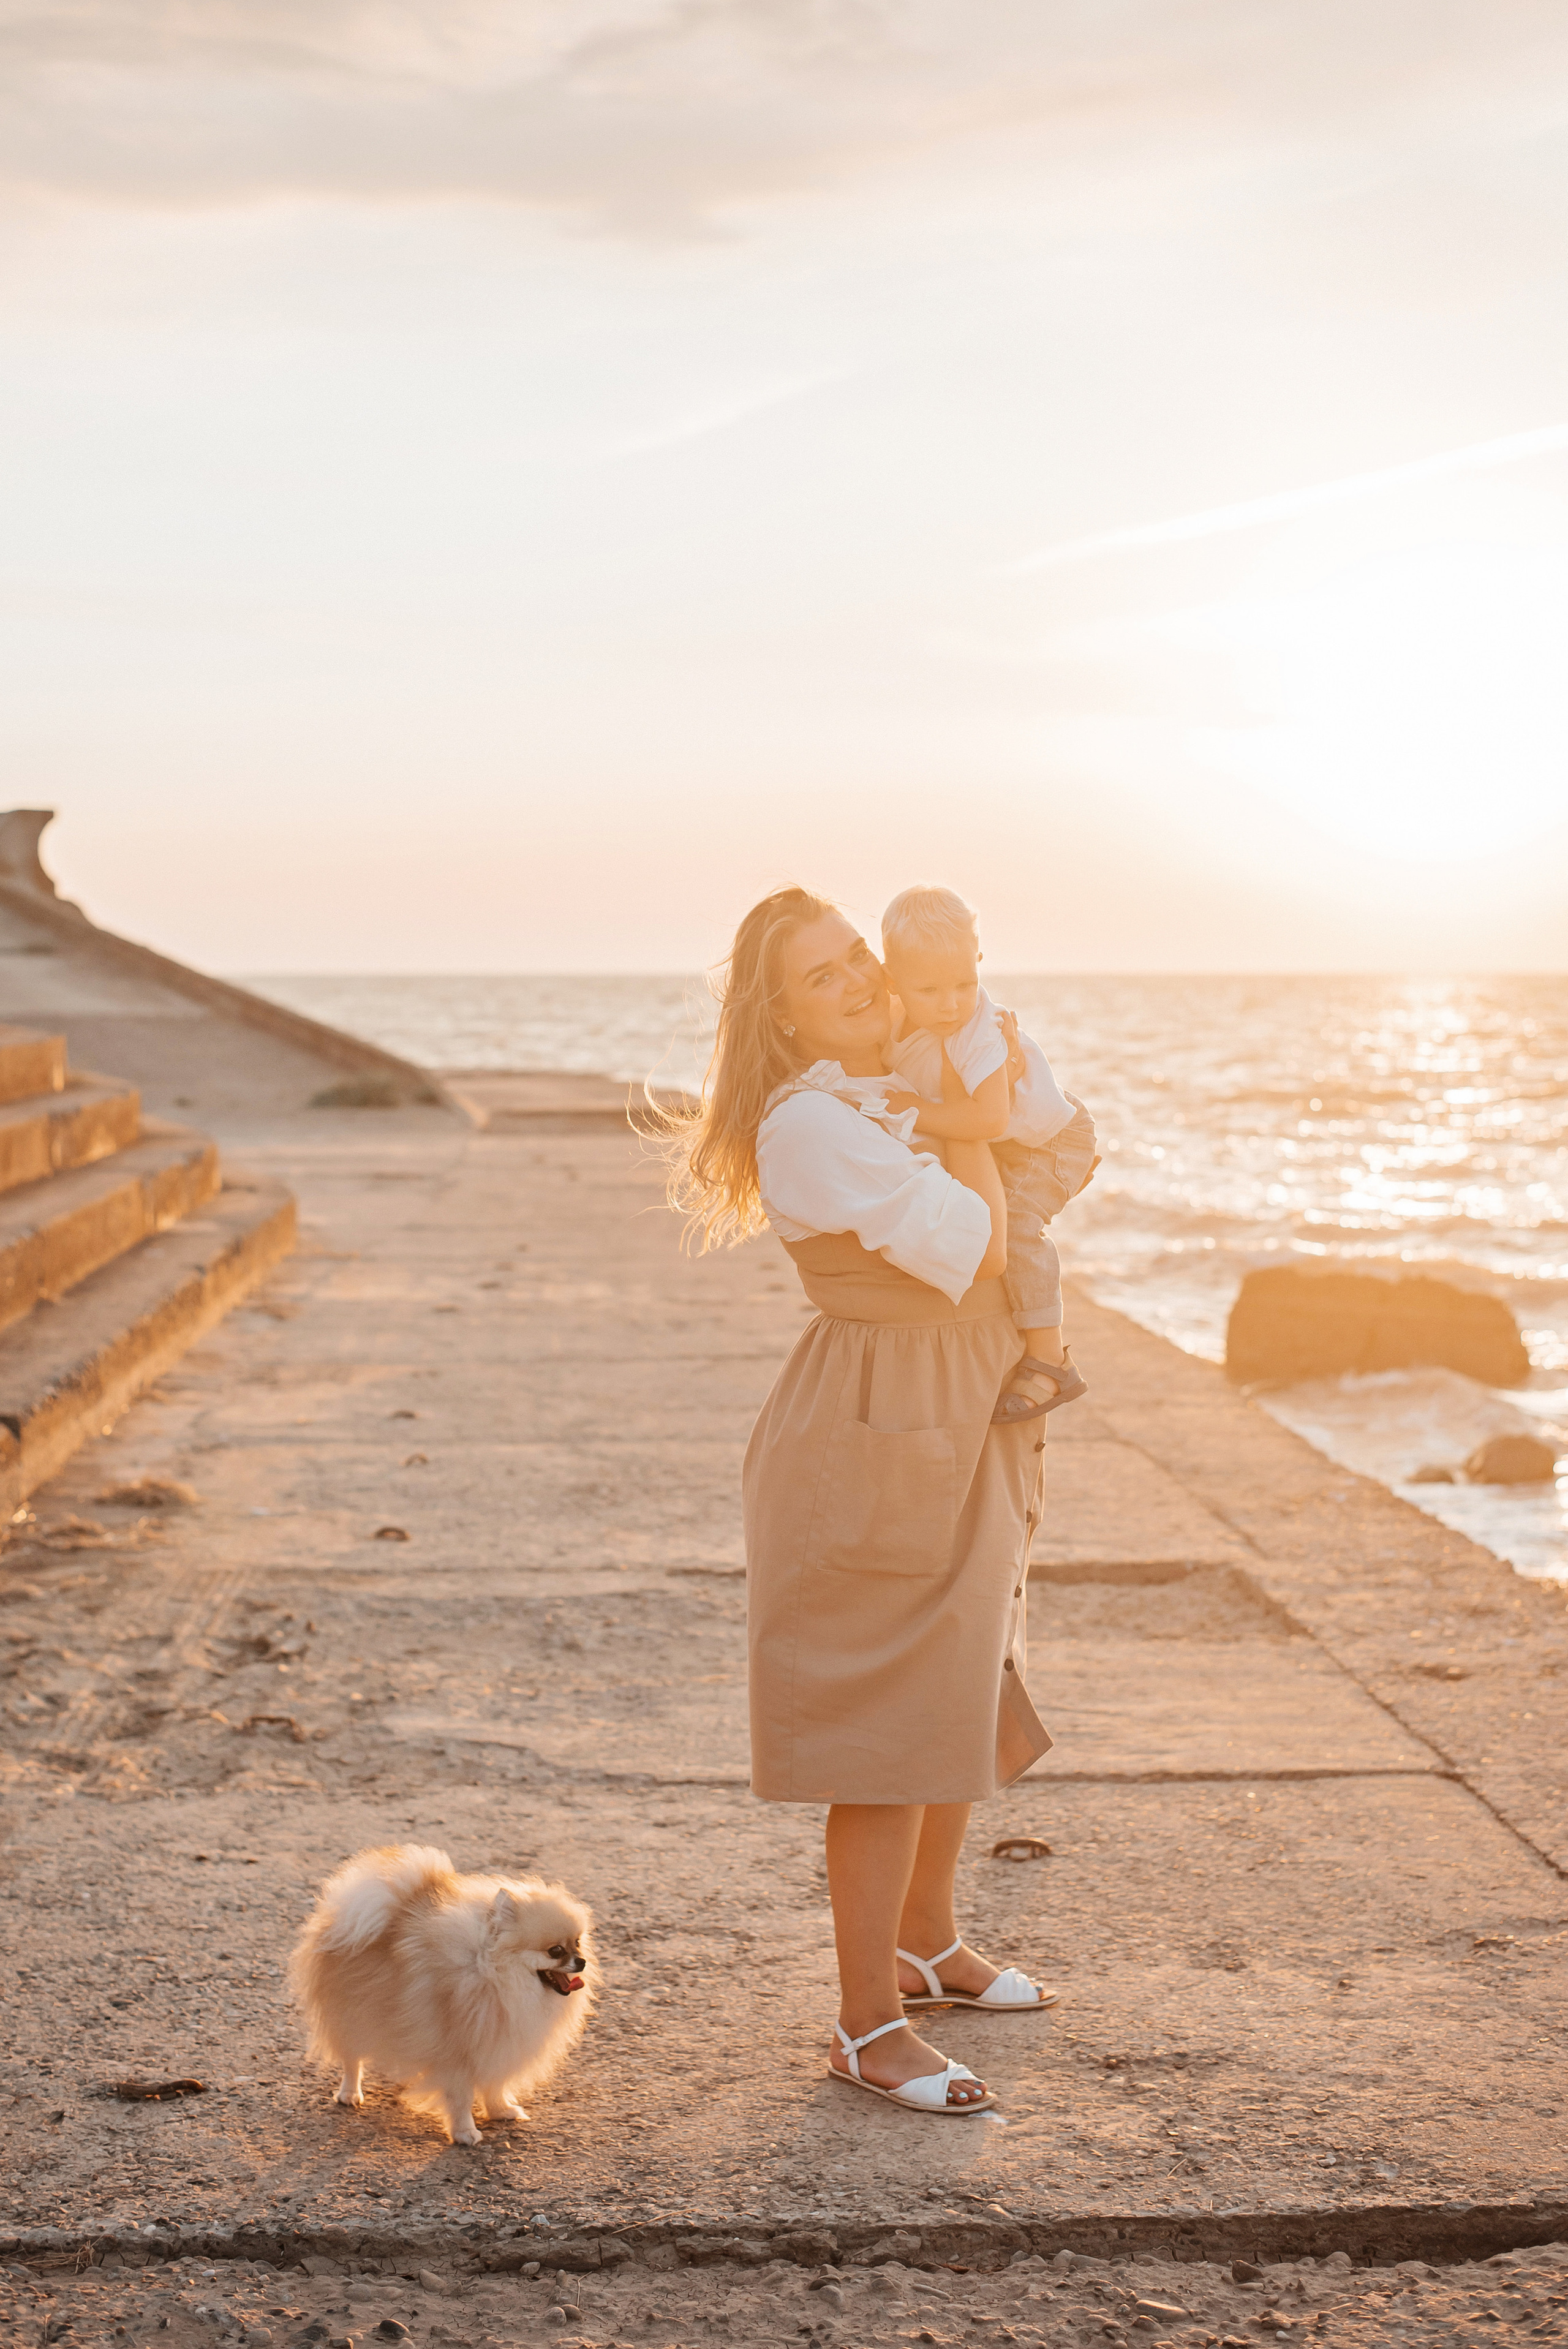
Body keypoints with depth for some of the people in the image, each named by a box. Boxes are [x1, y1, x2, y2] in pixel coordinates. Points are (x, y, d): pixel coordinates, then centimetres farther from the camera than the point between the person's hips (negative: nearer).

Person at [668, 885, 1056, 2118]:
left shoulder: (894, 1096, 10)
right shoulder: (810, 1123, -21)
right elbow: (975, 1248, -20)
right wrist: (966, 1121, -10)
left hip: (959, 1432, 10)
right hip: (877, 1438, -10)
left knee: (970, 1702, 21)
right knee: (895, 1732, -5)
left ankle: (925, 1939, 40)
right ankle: (869, 2026, 5)